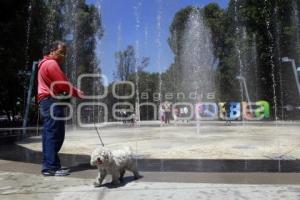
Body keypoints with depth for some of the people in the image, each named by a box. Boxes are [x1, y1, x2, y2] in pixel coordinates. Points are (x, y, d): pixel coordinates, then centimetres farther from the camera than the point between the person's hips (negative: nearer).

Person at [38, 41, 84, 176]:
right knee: (54, 135, -11)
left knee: (49, 134, 10)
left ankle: (49, 165, 15)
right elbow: (63, 84, -16)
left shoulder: (46, 64, 26)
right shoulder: (51, 63, -8)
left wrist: (74, 91, 9)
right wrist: (77, 93, -4)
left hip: (47, 101, 11)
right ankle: (51, 167, -9)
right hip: (52, 101, -11)